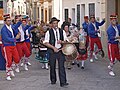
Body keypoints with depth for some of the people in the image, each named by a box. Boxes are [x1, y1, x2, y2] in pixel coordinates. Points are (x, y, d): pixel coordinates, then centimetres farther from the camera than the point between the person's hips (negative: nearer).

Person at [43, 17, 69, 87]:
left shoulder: (62, 31, 7)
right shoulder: (49, 32, -1)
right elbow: (46, 43, -6)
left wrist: (62, 42, -12)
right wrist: (53, 47, -15)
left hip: (60, 50, 1)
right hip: (52, 51, -1)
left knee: (61, 66, -7)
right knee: (52, 66, 8)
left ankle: (63, 82, -8)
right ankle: (53, 80, 26)